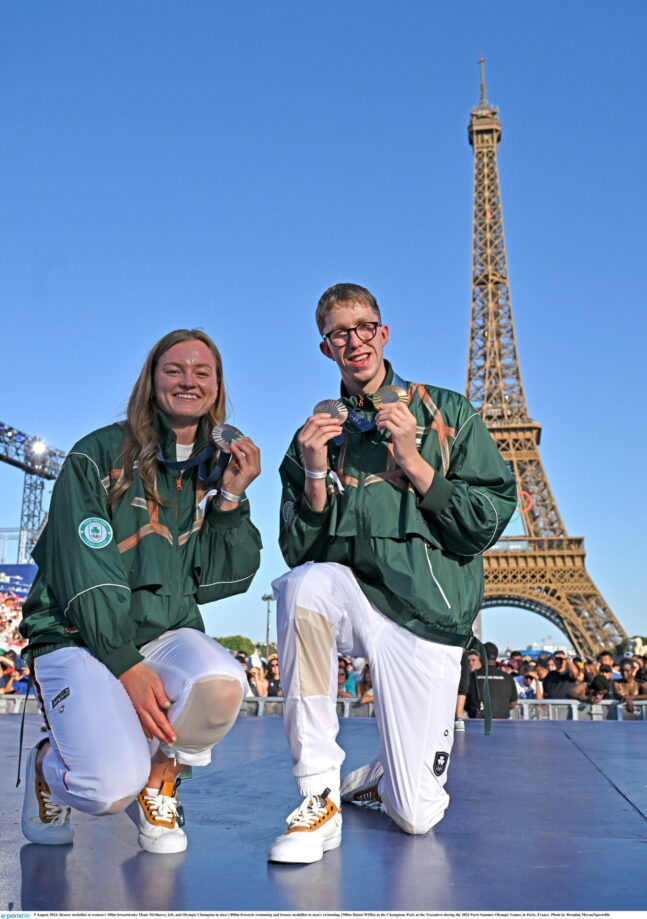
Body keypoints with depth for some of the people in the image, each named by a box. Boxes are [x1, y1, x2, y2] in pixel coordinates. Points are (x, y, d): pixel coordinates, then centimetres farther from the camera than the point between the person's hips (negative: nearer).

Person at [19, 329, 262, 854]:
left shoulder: (218, 470, 10)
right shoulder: (99, 455, -4)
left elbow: (222, 581, 4)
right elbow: (82, 573, -12)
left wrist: (232, 499, -9)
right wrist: (127, 665, -20)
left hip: (168, 633, 4)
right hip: (80, 638, -3)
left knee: (222, 684, -32)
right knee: (114, 785, -27)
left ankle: (159, 779, 2)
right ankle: (49, 768, 13)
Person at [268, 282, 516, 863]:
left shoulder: (447, 413, 4)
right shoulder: (316, 434, 10)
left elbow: (490, 521, -4)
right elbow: (299, 553, 4)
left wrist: (414, 462, -13)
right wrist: (315, 477, -12)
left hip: (428, 616, -1)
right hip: (351, 596, 2)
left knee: (415, 817, -5)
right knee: (304, 583, -37)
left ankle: (381, 777, 34)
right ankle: (321, 796, -22)